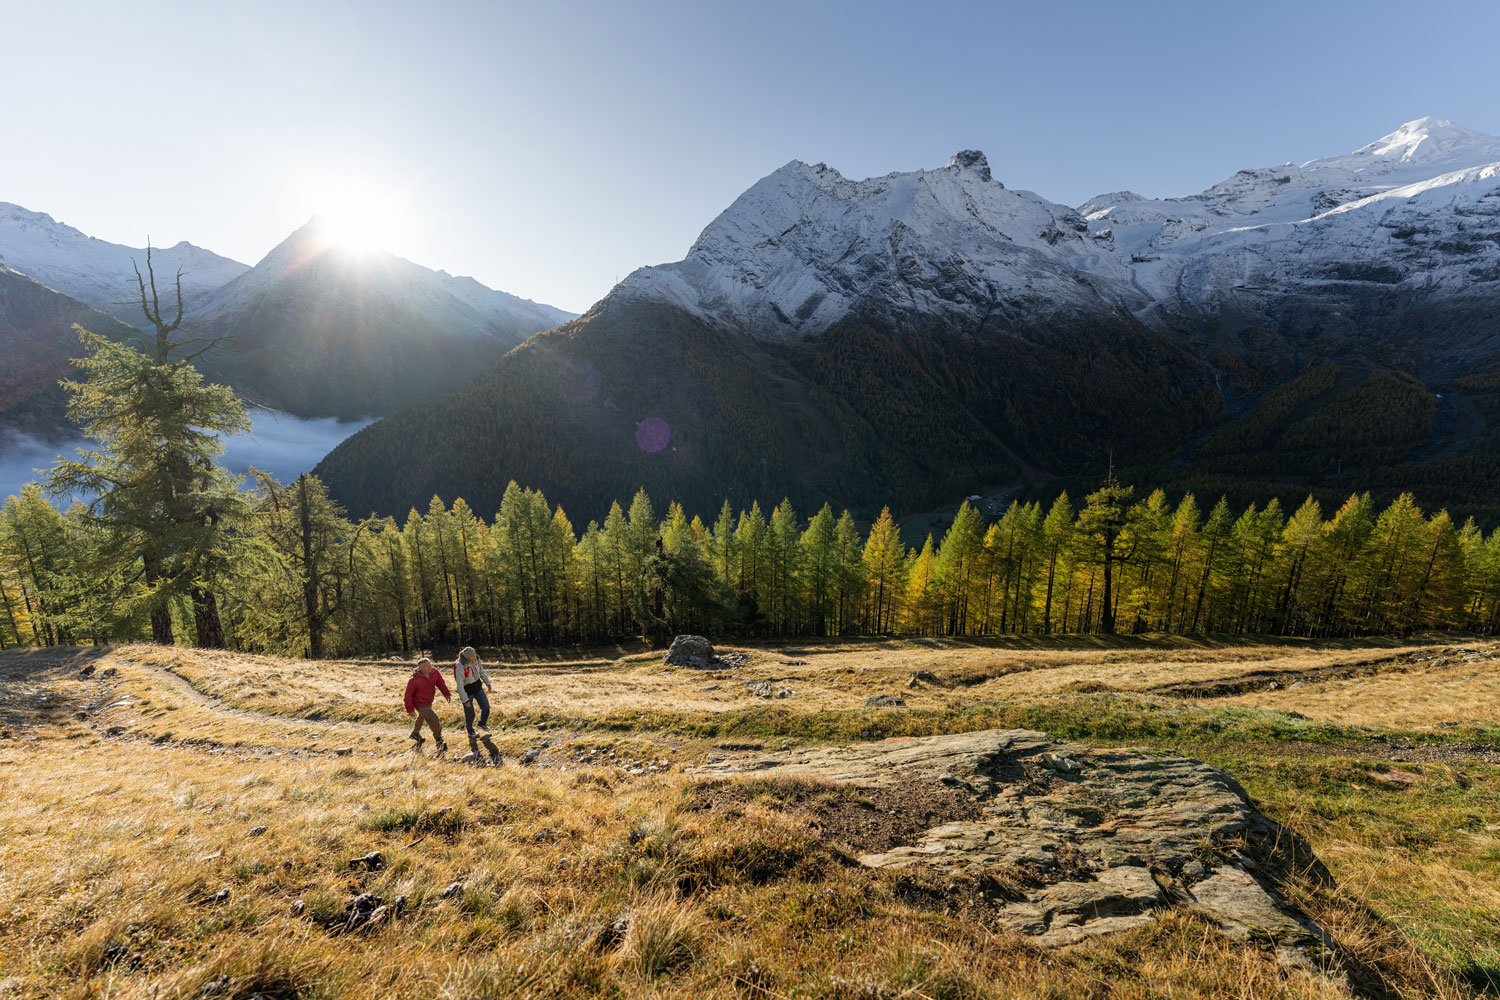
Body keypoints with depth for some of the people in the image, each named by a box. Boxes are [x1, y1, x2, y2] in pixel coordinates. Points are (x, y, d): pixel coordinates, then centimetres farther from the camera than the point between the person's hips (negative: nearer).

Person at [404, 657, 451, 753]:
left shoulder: (434, 672, -17)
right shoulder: (414, 679, -31)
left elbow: (440, 683, -3)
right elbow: (408, 694, -20)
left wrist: (446, 694, -16)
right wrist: (410, 709, -15)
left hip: (429, 702, 7)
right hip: (421, 704, -7)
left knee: (422, 717, 31)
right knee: (434, 720, -13)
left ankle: (415, 733, 61)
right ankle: (439, 742, 7)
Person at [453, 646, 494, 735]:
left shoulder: (476, 659, -15)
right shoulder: (460, 667, -32)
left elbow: (481, 671, 5)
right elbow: (459, 685, -24)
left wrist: (487, 683, 10)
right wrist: (465, 700, -20)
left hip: (477, 687, 5)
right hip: (467, 690, -5)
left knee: (486, 707, 7)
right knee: (470, 713, 10)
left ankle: (482, 723, 36)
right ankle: (470, 730, 40)